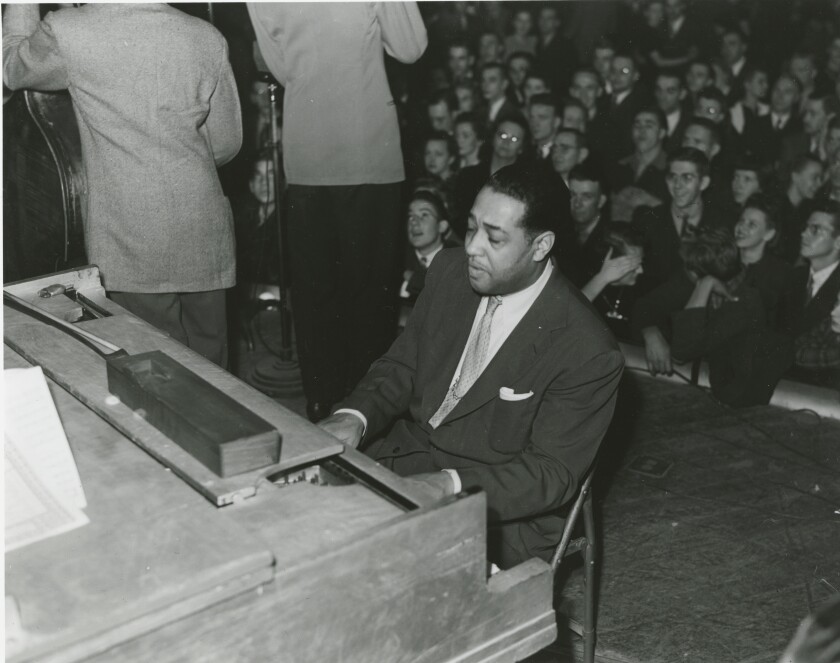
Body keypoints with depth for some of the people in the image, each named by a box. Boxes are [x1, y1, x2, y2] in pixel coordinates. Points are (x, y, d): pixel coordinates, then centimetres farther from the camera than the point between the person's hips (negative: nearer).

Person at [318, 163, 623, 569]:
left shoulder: (588, 353, -19)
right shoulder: (450, 272, -1)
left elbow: (552, 473, -16)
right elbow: (401, 366, 7)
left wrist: (450, 485, -31)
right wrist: (355, 417, -14)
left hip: (497, 508, -6)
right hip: (400, 460, 6)